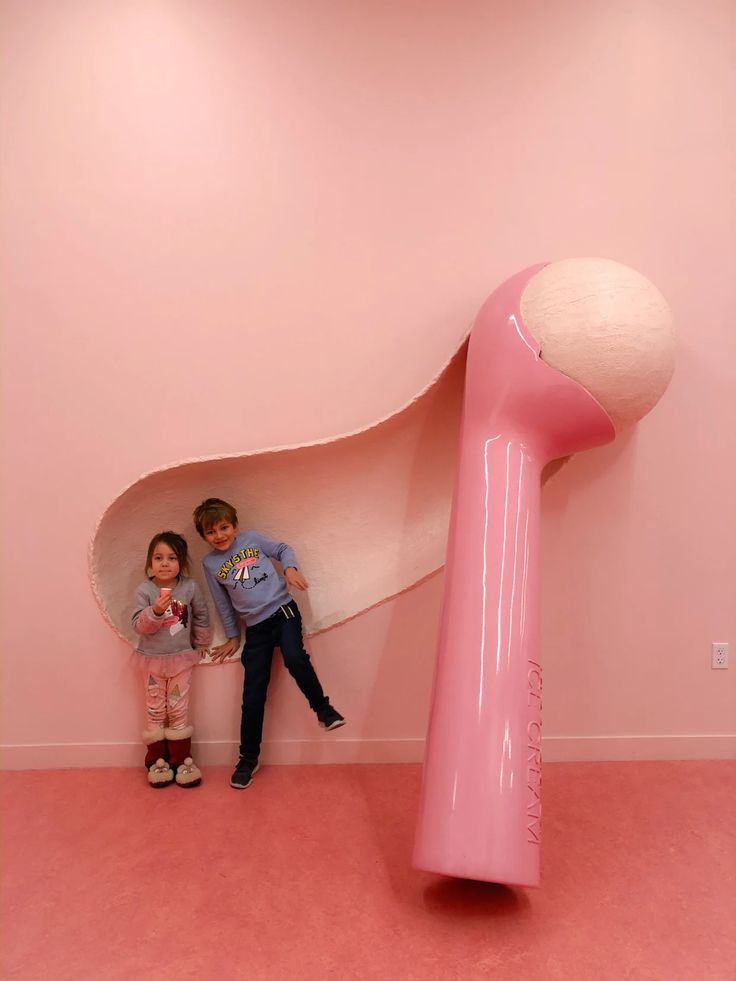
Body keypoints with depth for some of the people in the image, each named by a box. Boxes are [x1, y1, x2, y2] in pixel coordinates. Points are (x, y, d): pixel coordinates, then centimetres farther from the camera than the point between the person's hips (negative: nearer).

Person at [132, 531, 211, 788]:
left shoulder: (190, 587, -10)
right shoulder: (144, 590, -13)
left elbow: (202, 616, 5)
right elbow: (139, 626, -18)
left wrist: (201, 644, 13)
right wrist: (156, 610, -35)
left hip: (181, 659, 0)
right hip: (153, 660, 0)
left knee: (179, 711, 7)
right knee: (155, 712, 10)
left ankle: (182, 759, 19)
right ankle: (157, 760, 23)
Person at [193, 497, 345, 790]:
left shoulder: (252, 538, 4)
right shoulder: (210, 563, 6)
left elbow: (282, 549, 14)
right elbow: (223, 604, 13)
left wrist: (290, 568, -6)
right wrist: (233, 637, 18)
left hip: (283, 610, -1)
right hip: (256, 627, 1)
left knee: (294, 658, -31)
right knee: (253, 697, 2)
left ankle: (323, 709, -8)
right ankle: (248, 758, 19)